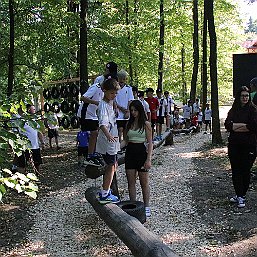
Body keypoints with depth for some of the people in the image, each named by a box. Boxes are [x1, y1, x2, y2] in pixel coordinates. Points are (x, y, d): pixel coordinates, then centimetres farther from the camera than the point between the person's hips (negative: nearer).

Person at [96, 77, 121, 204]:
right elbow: (103, 123, -37)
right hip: (107, 140, -10)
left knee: (113, 165, 16)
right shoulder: (103, 105, -20)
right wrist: (108, 135, -52)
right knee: (111, 166, -6)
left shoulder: (110, 103, 10)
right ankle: (104, 195, -1)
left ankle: (105, 190, 25)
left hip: (112, 139, 10)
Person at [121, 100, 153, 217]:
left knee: (144, 182, 5)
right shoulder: (129, 124, 9)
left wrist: (148, 159, -13)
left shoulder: (146, 124, -4)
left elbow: (150, 143, -6)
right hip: (130, 152, 5)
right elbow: (126, 140, 13)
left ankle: (146, 207, 16)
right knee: (131, 182, 7)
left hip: (141, 152, -4)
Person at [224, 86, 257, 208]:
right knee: (236, 171, 4)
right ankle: (239, 196, 11)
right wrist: (245, 126, -12)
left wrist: (236, 126, -8)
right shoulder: (233, 110, 10)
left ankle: (242, 195, 14)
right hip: (234, 145, 3)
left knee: (245, 171, 2)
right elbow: (227, 125, -4)